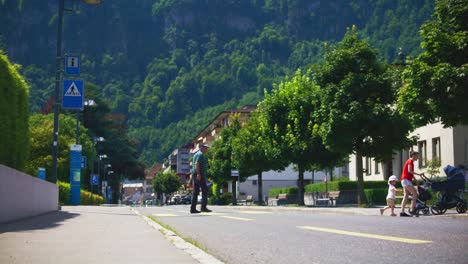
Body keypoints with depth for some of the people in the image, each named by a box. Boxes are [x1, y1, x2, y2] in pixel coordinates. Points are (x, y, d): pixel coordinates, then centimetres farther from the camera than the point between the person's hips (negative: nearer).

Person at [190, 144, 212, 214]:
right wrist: (198, 174, -28)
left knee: (195, 192, 6)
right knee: (205, 190, -8)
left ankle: (193, 208, 3)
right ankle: (203, 207, -12)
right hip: (200, 175, -10)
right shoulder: (200, 154, -7)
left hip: (195, 175, 10)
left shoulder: (196, 154, 24)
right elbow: (197, 164, -20)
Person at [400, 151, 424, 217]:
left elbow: (411, 173, 28)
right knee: (415, 194, -12)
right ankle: (412, 210, -17)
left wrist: (416, 181, 27)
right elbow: (409, 171, -21)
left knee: (406, 196, 7)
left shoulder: (410, 161, 22)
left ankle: (402, 212, 4)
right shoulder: (410, 161, -8)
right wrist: (419, 174, -20)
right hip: (406, 180, -10)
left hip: (405, 180, 10)